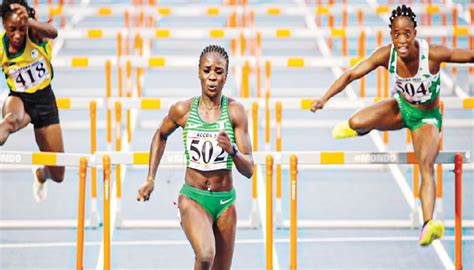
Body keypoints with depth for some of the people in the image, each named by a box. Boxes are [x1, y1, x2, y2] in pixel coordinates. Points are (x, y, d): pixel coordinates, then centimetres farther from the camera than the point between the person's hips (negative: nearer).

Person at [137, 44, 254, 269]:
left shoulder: (234, 111, -6)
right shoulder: (182, 110, -4)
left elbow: (248, 170, -8)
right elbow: (161, 136, 20)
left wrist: (232, 150, -28)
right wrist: (150, 179, 15)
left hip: (225, 202, 1)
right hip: (192, 198, -1)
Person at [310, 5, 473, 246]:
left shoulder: (433, 54, -30)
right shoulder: (386, 55, -22)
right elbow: (351, 75, -19)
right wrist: (324, 98, -28)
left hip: (426, 118, -3)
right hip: (400, 108, 3)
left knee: (426, 165, -27)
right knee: (356, 123, -20)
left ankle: (427, 226, -40)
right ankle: (359, 128, 22)